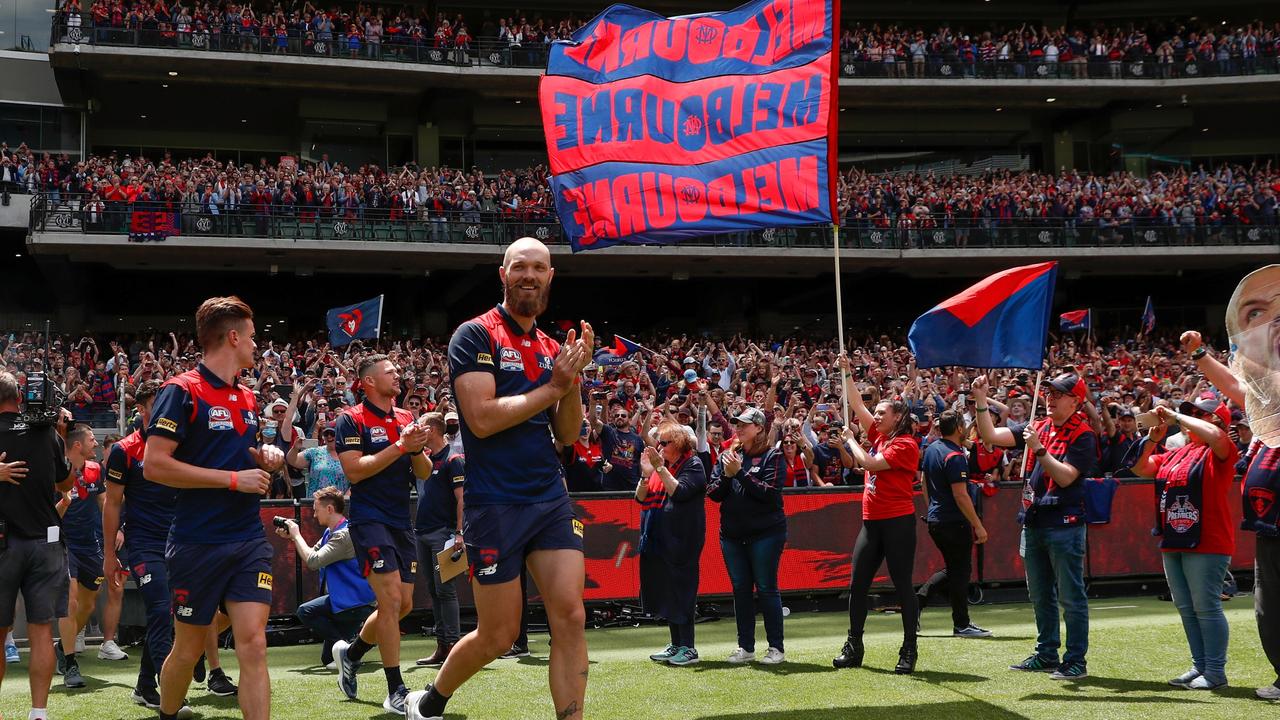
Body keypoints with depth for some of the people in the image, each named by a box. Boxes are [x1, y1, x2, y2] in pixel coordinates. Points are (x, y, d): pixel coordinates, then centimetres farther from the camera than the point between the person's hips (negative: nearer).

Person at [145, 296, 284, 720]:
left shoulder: (248, 399, 13)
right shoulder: (182, 391, -8)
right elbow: (154, 465, -16)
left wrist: (265, 458, 7)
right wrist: (233, 479, -17)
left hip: (249, 541, 5)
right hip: (197, 543, -5)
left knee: (253, 646, -7)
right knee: (188, 649, 9)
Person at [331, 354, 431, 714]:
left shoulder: (406, 418, 13)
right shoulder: (351, 420, -5)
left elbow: (424, 472, 12)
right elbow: (353, 470, -16)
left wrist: (417, 449, -10)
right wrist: (400, 446, -17)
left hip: (402, 521, 7)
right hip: (370, 519, -7)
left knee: (403, 605, 9)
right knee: (391, 599, -15)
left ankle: (351, 652, 33)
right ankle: (396, 691, -8)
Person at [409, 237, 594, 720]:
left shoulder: (552, 349, 11)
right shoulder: (476, 335, -7)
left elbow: (566, 435, 10)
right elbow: (481, 418, -19)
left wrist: (574, 379, -6)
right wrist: (553, 387, -13)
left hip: (552, 500, 5)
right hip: (494, 506, -5)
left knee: (571, 618, -6)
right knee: (499, 636, 4)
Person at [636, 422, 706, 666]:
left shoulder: (693, 464, -6)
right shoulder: (660, 464, 14)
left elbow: (679, 492, -21)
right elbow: (641, 498, 9)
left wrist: (660, 467, -20)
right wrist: (646, 474, -7)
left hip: (682, 540, -8)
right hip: (660, 539, 8)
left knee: (681, 592, -6)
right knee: (665, 593, 10)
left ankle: (688, 648, 0)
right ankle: (676, 645, 19)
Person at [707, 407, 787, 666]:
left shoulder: (772, 456, -5)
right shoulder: (727, 456, 9)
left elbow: (770, 493, -17)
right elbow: (713, 494, 4)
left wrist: (740, 472, -20)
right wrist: (727, 474, -14)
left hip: (765, 533, -5)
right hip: (732, 535, 5)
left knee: (766, 588, -1)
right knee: (740, 589, 8)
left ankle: (777, 647, 7)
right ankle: (746, 647, 17)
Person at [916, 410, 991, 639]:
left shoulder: (931, 449, 8)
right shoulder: (954, 457, -19)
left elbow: (925, 482, 18)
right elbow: (960, 495, -22)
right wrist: (978, 526, -18)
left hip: (934, 519, 9)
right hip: (954, 522, -9)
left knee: (952, 569, 19)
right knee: (960, 571, 2)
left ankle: (918, 599, 10)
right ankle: (961, 625, 8)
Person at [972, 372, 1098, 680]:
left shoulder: (1083, 436, -8)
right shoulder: (1039, 428, 11)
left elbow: (1065, 477, -19)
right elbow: (990, 436, 5)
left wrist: (1038, 449, -24)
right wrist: (981, 402, -4)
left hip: (1064, 524, -7)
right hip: (1033, 521, 8)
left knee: (1070, 596, -2)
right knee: (1040, 595, 15)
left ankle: (1076, 661, 4)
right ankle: (1046, 655, 26)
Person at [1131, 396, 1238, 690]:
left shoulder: (1219, 453, -7)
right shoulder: (1175, 454, 16)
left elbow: (1216, 435, -30)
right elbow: (1140, 469, 16)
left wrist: (1177, 416, -20)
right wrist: (1152, 439, 2)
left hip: (1206, 544, -8)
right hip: (1172, 544, 8)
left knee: (1206, 608, -5)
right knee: (1186, 608, 13)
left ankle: (1216, 671, 3)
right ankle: (1199, 666, 23)